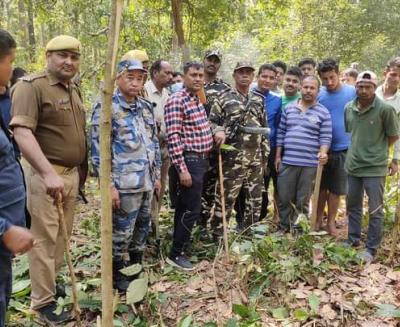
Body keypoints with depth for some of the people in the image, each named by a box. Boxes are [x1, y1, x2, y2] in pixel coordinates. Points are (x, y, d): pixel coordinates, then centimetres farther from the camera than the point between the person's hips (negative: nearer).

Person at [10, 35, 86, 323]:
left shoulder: (74, 90, 14)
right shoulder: (31, 86, -12)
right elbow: (22, 132, -24)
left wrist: (80, 171, 19)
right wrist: (48, 173, -32)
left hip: (71, 173, 8)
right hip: (45, 174, -8)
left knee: (62, 234, 18)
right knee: (45, 238, 0)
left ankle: (51, 281, 36)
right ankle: (43, 302, 13)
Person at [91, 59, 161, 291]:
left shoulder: (147, 107, 11)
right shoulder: (106, 108, -11)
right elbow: (99, 150, -14)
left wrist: (157, 175, 16)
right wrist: (109, 185, -17)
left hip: (147, 182, 7)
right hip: (124, 184, -7)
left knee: (143, 228, 18)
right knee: (122, 232, 5)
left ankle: (137, 268, 36)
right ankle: (117, 275, 24)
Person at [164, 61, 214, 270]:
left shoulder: (198, 100, 13)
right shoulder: (176, 101, -16)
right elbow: (173, 137, -21)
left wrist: (218, 132, 10)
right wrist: (182, 168, -24)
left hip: (201, 159, 9)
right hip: (189, 161, -9)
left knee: (184, 205, 17)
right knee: (192, 209, -5)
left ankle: (180, 244, 30)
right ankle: (175, 254, 6)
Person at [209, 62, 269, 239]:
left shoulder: (259, 99, 14)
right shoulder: (224, 97, 0)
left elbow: (264, 127, 18)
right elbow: (211, 122, 0)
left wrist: (265, 153, 14)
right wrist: (218, 131, -23)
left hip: (256, 158, 5)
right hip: (232, 158, -5)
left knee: (255, 199, 11)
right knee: (225, 198, -2)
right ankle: (218, 235, 10)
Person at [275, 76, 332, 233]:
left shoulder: (323, 112, 1)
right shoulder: (289, 108, 9)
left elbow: (326, 137, -2)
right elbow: (281, 133, 9)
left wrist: (323, 153, -21)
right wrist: (278, 156, 6)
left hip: (309, 163, -2)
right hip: (287, 161, 2)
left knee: (302, 200, 9)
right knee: (284, 198, 7)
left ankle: (299, 229, 23)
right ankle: (284, 227, 24)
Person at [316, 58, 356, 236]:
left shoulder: (353, 92, -5)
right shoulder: (317, 95, -5)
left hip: (343, 149, 0)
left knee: (336, 189, 10)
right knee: (321, 187, 13)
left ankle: (331, 221, 26)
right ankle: (318, 219, 28)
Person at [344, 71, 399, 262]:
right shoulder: (348, 108, 1)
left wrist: (375, 149, 3)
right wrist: (360, 148, 8)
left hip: (375, 168, -5)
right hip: (353, 165, 5)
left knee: (375, 211, 5)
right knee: (353, 206, 18)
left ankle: (371, 248, 18)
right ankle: (353, 240, 34)